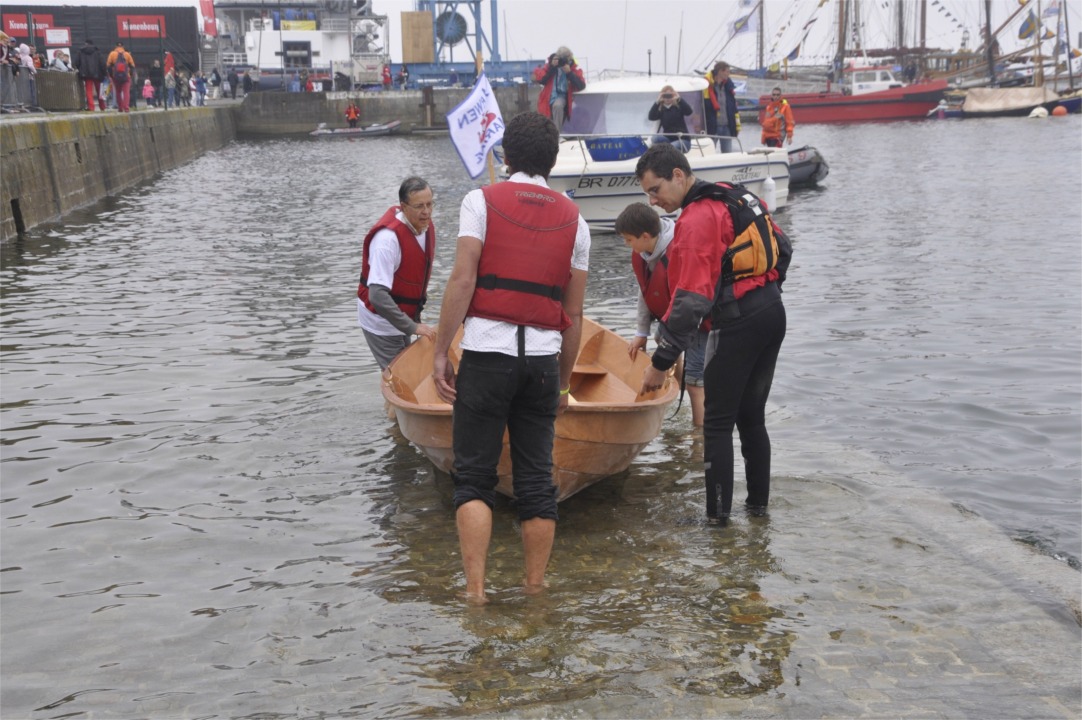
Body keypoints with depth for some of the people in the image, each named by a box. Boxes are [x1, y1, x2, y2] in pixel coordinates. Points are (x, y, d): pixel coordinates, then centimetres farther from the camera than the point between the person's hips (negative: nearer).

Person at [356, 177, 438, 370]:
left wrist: (415, 313, 10)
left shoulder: (425, 225, -6)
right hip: (381, 320, -8)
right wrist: (412, 327, -33)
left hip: (403, 314, 8)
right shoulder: (388, 238, -31)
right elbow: (377, 295, -35)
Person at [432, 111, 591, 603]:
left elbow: (462, 280, -8)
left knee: (473, 478, 3)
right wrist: (564, 381, 19)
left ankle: (475, 589, -3)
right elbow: (574, 313, 12)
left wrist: (440, 352, -4)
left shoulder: (482, 201, 3)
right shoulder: (573, 219, 13)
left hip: (487, 352, -3)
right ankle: (535, 591, 14)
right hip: (543, 359, 3)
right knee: (537, 481, 9)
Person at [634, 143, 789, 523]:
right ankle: (758, 502, 25)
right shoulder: (738, 196, 11)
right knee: (752, 416, 18)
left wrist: (660, 362, -18)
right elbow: (782, 248, 20)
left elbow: (690, 301, -21)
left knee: (717, 423, 1)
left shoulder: (696, 221, -16)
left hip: (737, 324, -9)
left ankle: (718, 512, 4)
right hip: (773, 313, 9)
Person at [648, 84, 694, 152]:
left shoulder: (679, 106, 2)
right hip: (667, 138, 3)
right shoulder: (660, 109, 6)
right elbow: (651, 117, -13)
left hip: (682, 139, -3)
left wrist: (679, 99, -23)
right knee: (655, 138, -27)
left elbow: (689, 111, -18)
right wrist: (657, 102, -18)